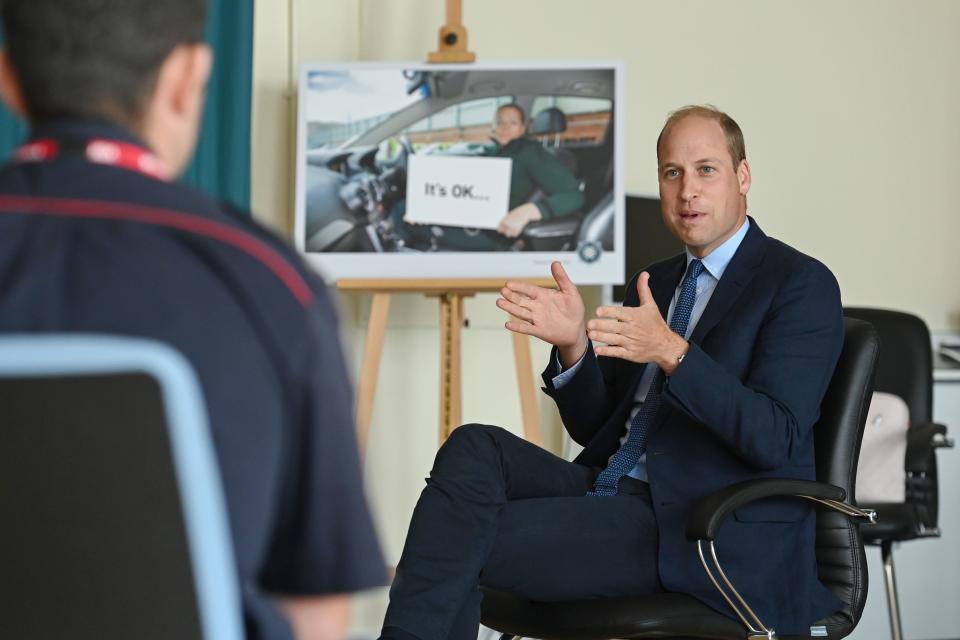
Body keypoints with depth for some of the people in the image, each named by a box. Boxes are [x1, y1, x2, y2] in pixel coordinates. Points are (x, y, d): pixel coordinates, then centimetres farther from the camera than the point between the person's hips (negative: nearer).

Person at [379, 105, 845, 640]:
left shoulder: (803, 284, -4)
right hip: (608, 492, 7)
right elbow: (594, 427, 17)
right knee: (476, 448, -19)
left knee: (471, 538, -22)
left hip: (708, 538, -7)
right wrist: (574, 345, -4)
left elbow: (776, 439, -16)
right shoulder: (656, 284, 19)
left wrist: (673, 353, -28)